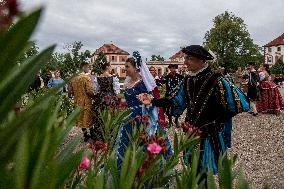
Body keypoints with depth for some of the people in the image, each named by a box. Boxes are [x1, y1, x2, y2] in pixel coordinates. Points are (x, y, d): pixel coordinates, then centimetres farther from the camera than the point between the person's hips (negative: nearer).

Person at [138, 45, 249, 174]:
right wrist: (152, 102, 3)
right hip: (192, 134, 6)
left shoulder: (216, 80, -19)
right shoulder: (188, 80, 2)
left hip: (211, 136, -6)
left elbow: (239, 104, -18)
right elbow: (175, 100, 11)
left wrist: (216, 121, -11)